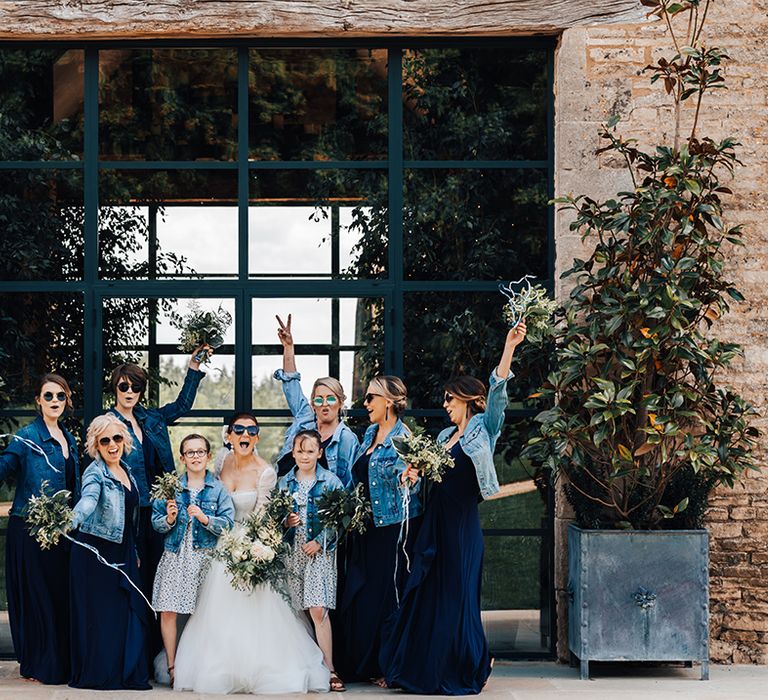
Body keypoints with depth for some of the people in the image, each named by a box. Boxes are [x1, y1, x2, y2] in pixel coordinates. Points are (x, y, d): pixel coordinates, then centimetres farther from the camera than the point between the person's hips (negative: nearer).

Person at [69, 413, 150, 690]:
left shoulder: (126, 470, 10)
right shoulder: (95, 473, -14)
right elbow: (88, 499, -36)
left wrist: (134, 551, 22)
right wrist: (71, 521, -55)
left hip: (123, 551, 7)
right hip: (96, 551, -7)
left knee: (130, 611, 5)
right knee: (100, 613, -3)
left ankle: (129, 672, 13)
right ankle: (98, 675, 5)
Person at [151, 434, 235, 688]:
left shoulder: (218, 489, 5)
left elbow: (228, 524, -4)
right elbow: (156, 522, 7)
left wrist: (205, 518, -18)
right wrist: (169, 519, -13)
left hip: (206, 558, -1)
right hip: (175, 557, 1)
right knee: (167, 611, -6)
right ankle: (172, 668, 4)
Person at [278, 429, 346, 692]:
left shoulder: (330, 481, 1)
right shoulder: (284, 482, 10)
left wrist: (319, 541, -11)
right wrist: (285, 522, -8)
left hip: (320, 550, -3)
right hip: (291, 552, 3)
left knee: (318, 610, -13)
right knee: (297, 611, 3)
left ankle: (329, 669, -11)